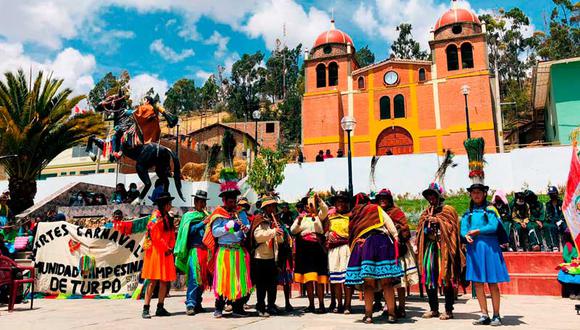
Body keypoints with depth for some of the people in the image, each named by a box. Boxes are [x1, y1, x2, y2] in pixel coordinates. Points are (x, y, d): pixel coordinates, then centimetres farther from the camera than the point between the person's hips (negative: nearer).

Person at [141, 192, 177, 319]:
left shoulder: (168, 217, 15)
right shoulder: (156, 216, -8)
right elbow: (155, 236, -15)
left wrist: (170, 248, 1)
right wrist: (165, 248, -8)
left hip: (166, 253, 7)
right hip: (156, 252, -7)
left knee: (165, 281, 6)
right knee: (153, 281, -7)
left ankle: (160, 308, 13)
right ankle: (146, 309, -1)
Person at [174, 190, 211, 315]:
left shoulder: (206, 216, 18)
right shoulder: (188, 215, 7)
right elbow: (189, 231, -6)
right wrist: (202, 223, -13)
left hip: (205, 251, 5)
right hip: (194, 250, -5)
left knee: (203, 278, 8)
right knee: (194, 278, -13)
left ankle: (197, 304, 17)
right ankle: (190, 304, -13)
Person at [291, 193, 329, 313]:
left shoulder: (319, 216, 11)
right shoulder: (301, 217, 12)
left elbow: (325, 209, -7)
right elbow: (293, 231, 3)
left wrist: (318, 199, -20)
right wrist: (299, 221, -14)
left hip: (317, 248, -1)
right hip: (304, 249, 1)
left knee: (318, 277, -5)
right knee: (308, 278, 2)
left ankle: (321, 305, -3)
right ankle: (311, 304, 9)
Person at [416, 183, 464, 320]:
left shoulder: (448, 210, 2)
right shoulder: (426, 212, 19)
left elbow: (450, 227, -9)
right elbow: (421, 230, 18)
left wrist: (437, 220, -11)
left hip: (443, 247, -5)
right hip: (430, 247, 5)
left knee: (445, 278, -4)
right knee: (429, 278, 5)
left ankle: (448, 310, 5)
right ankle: (433, 309, 15)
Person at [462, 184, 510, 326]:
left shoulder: (490, 209, 4)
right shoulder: (468, 213, 15)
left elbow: (493, 226, -10)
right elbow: (463, 229, 5)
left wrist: (477, 231, -10)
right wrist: (466, 236, -16)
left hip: (489, 247, -4)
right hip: (473, 248, 4)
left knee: (492, 283, 0)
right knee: (477, 283, 3)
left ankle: (496, 315, 9)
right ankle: (484, 315, 12)